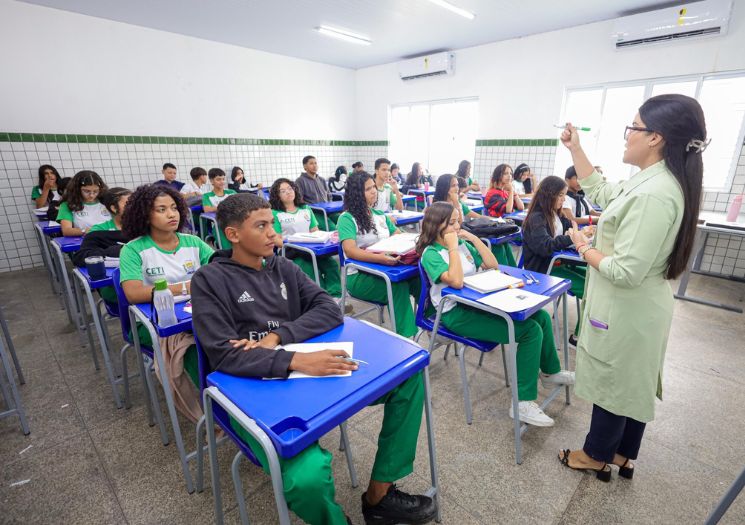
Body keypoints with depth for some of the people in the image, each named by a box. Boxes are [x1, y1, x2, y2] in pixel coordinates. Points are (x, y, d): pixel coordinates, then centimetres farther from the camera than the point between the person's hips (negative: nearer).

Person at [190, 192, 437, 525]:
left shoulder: (284, 268, 9)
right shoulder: (209, 280, -5)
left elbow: (330, 311, -1)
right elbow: (224, 355, -16)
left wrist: (276, 337, -16)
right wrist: (295, 361, -30)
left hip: (306, 374, 5)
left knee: (410, 373, -6)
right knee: (308, 477, -35)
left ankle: (379, 495, 4)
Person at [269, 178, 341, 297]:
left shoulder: (306, 209, 20)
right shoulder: (275, 214, 6)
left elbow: (315, 231, 17)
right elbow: (277, 240, -2)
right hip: (290, 253, -3)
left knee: (331, 263, -27)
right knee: (311, 270, -33)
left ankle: (335, 296, -33)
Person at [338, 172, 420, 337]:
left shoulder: (380, 214, 15)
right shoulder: (347, 218, -8)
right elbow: (350, 251, -22)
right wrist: (380, 258, -36)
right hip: (358, 276, -6)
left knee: (418, 277, -20)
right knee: (398, 285, -31)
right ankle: (404, 335, -21)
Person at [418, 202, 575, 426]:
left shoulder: (462, 243, 9)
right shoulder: (431, 253, -13)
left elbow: (492, 264, 7)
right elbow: (456, 281, -28)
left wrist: (473, 237, 0)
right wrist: (453, 247, -21)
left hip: (478, 302, 8)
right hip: (457, 314, -8)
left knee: (541, 316, 4)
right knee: (531, 331, -18)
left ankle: (550, 371, 28)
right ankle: (522, 403, -9)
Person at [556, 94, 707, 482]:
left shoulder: (654, 194, -29)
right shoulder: (649, 181, 2)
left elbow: (625, 271, -31)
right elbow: (600, 193, 18)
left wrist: (583, 247, -14)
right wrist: (574, 148, 15)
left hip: (625, 312, -10)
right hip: (634, 309, 10)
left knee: (612, 385, 10)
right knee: (632, 385, 21)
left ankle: (597, 457, 34)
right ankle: (623, 456, 42)